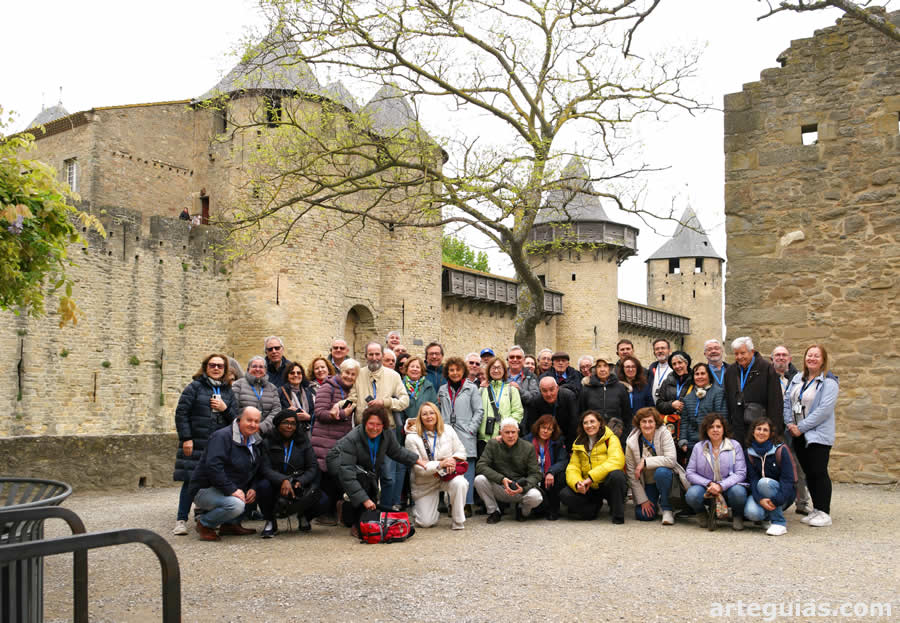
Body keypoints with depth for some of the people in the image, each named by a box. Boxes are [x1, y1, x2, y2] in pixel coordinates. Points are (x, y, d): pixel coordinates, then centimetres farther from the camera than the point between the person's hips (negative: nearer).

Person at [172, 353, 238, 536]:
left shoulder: (228, 391, 16)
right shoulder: (194, 387, 3)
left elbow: (236, 418, 14)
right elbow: (181, 413, -2)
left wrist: (225, 408, -6)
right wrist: (186, 438, -10)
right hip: (196, 444, -4)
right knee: (191, 481, -5)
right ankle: (181, 520, 3)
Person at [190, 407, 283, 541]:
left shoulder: (256, 442, 10)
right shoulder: (222, 437, -16)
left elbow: (261, 469, 8)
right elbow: (213, 467, -28)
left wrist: (253, 488, -11)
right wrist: (231, 490, -31)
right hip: (205, 489, -9)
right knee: (236, 505, -34)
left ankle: (231, 524, 6)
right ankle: (204, 524, -5)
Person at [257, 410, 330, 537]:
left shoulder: (303, 442, 10)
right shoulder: (267, 442, 2)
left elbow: (313, 467, 3)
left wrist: (300, 481, -17)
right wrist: (283, 480, -27)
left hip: (299, 488, 2)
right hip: (276, 486, -2)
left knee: (323, 502, -24)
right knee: (263, 485, -36)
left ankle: (303, 517, 14)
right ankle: (270, 522, -7)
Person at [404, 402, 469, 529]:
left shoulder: (448, 430, 0)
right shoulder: (412, 438, -12)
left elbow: (461, 451, 5)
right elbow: (418, 467, -15)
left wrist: (453, 459, -19)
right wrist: (440, 464, -23)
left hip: (448, 476, 2)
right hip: (425, 483, -2)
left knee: (459, 483, -35)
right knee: (426, 522, -9)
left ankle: (458, 522, -16)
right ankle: (419, 508, 30)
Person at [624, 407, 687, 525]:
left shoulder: (664, 433, -15)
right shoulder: (631, 442, -11)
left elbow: (671, 460, -27)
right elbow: (631, 474, -8)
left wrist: (645, 462, -28)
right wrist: (642, 500, -10)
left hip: (664, 477, -2)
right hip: (646, 484, 2)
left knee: (661, 472, -35)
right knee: (642, 515, -16)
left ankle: (667, 510, -13)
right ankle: (655, 504, 22)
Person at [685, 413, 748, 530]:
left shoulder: (735, 446, 2)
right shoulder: (698, 447, 6)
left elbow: (741, 473, -6)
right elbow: (690, 473, 1)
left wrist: (721, 486, -21)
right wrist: (709, 484, -15)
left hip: (728, 486, -1)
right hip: (706, 488, 1)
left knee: (738, 492, -35)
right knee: (692, 495, -32)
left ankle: (737, 516, 1)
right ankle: (702, 515, 6)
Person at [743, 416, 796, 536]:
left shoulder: (781, 450, -10)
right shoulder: (749, 453, 0)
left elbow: (788, 479, -15)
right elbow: (753, 479, -8)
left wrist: (777, 500, -29)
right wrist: (760, 499, -27)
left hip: (783, 494, -2)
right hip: (760, 494, 2)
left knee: (764, 482, -34)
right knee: (752, 512, -29)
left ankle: (779, 523, -21)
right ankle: (769, 514, 7)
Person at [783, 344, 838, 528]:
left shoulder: (829, 382, -9)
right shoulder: (797, 379, 13)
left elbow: (824, 409, -17)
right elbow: (787, 401, 12)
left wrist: (801, 427, -17)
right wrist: (789, 423, -2)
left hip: (818, 435, -6)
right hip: (799, 435, 6)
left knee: (819, 472, -6)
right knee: (808, 472, 10)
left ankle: (824, 513, 1)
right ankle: (816, 510, 19)